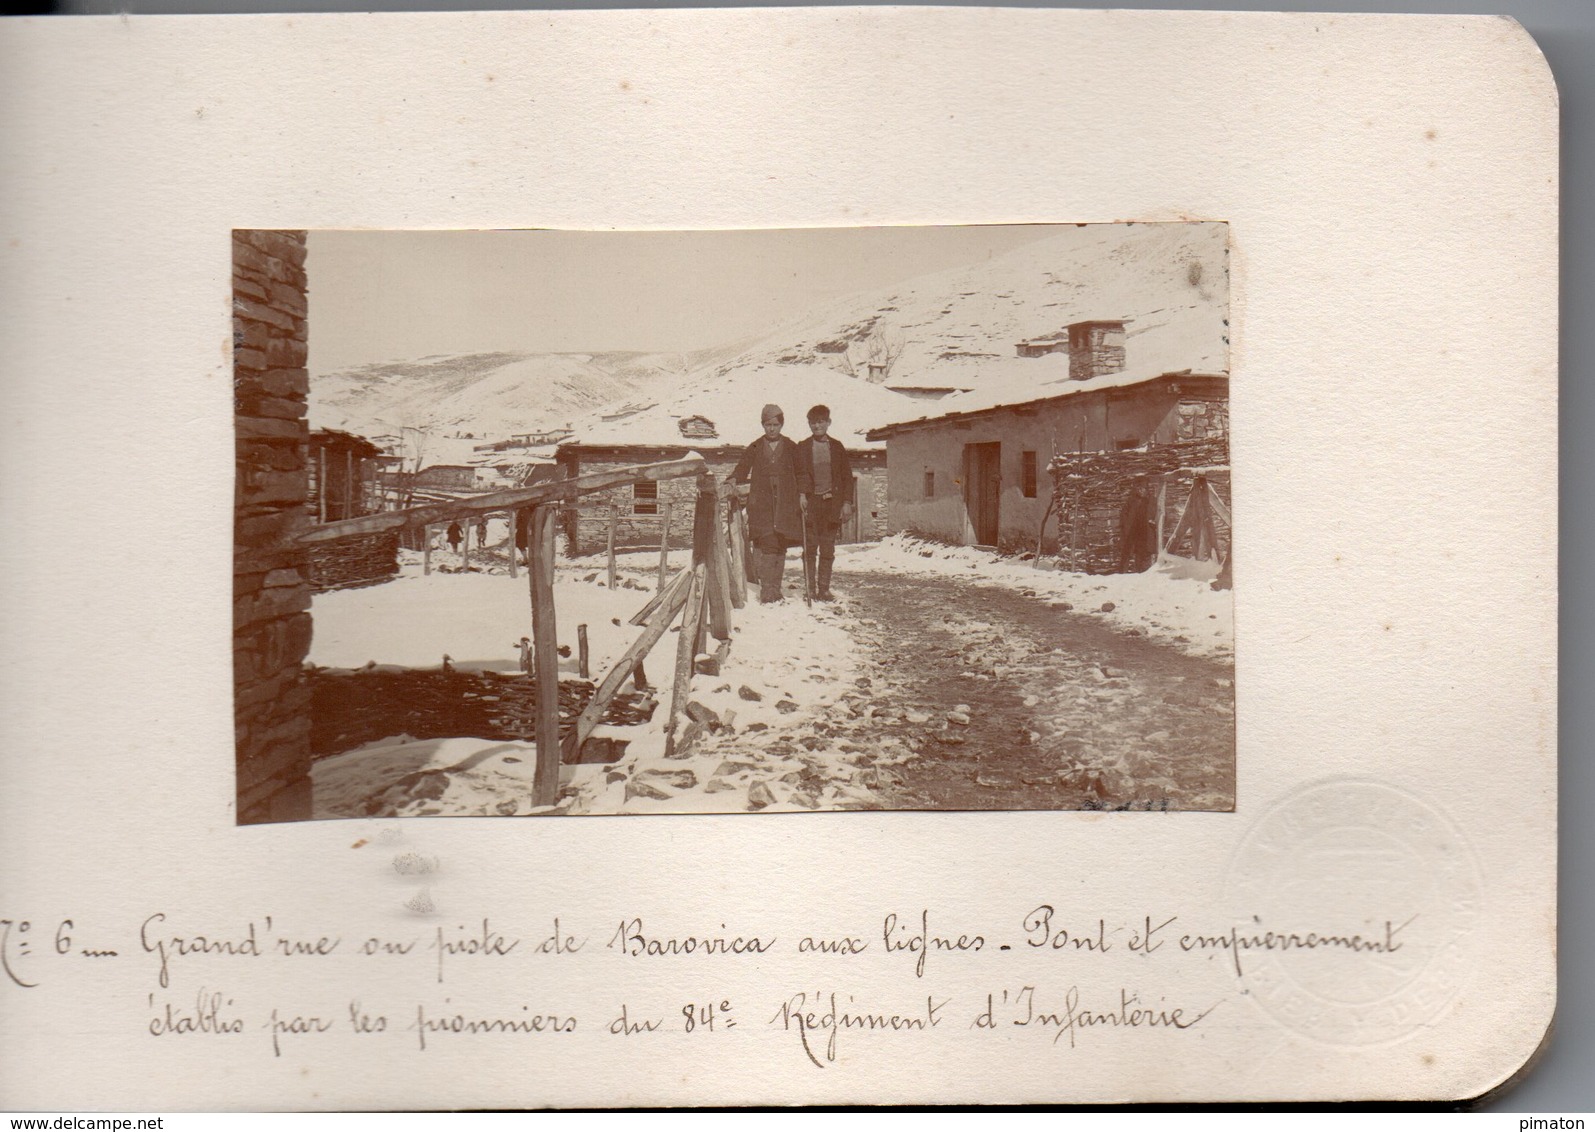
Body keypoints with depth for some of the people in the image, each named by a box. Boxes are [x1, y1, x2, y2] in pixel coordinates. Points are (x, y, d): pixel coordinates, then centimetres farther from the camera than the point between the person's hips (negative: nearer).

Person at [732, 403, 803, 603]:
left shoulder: (791, 448, 12)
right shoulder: (754, 448, 11)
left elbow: (800, 475, 13)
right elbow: (741, 470, 7)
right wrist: (733, 484, -12)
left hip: (785, 504, 1)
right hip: (761, 503, -1)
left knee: (780, 546, 0)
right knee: (766, 544, -14)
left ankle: (775, 590, 8)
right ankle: (766, 590, -15)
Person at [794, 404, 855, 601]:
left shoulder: (837, 447, 9)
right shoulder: (802, 448, 5)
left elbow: (847, 476, 9)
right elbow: (798, 476, 4)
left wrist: (847, 502, 1)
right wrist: (801, 496, -11)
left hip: (832, 503, 2)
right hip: (811, 503, -1)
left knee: (828, 550, 4)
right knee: (810, 548, -2)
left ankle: (824, 589, 8)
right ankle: (811, 589, 2)